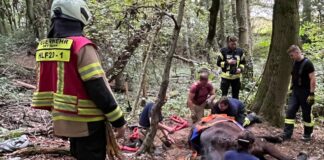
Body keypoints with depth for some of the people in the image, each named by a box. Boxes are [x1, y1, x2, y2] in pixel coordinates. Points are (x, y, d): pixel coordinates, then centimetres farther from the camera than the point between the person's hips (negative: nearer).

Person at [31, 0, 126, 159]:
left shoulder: (44, 47, 5)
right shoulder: (81, 46, -19)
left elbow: (46, 84, 12)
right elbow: (98, 89, -21)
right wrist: (118, 120, -13)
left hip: (63, 121, 8)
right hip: (87, 123, -7)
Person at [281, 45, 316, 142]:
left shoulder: (307, 63, -15)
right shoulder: (295, 63, 8)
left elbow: (313, 79, -17)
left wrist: (312, 94, -19)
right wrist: (291, 89, 17)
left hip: (305, 92, -7)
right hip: (295, 92, 7)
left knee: (307, 114, 5)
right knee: (290, 111, 0)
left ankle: (308, 134, 20)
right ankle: (287, 134, 3)